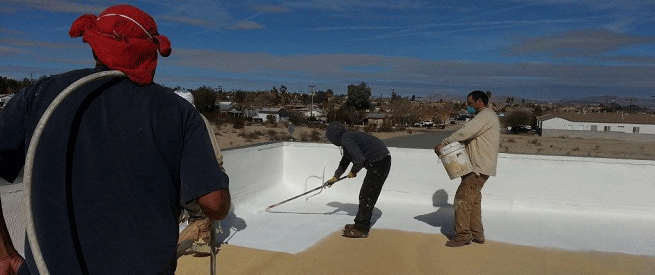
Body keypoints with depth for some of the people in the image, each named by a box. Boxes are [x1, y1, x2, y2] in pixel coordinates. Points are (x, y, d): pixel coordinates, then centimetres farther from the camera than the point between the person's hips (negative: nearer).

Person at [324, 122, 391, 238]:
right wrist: (335, 177, 38)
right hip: (382, 162, 10)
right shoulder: (348, 138, 18)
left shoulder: (346, 139, -14)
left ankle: (361, 229, -2)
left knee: (366, 196, -7)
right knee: (366, 195, 16)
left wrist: (353, 172, -3)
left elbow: (359, 159, -23)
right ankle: (363, 224, 26)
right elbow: (345, 161, 31)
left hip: (379, 162, -10)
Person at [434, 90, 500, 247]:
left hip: (480, 168, -11)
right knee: (473, 200, 15)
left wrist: (443, 143, -18)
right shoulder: (486, 116, 21)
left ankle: (463, 235, -3)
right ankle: (477, 234, 23)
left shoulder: (486, 116, -13)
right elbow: (468, 138, 17)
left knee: (462, 198, -9)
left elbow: (464, 133, -23)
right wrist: (449, 145, 3)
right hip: (478, 167, 11)